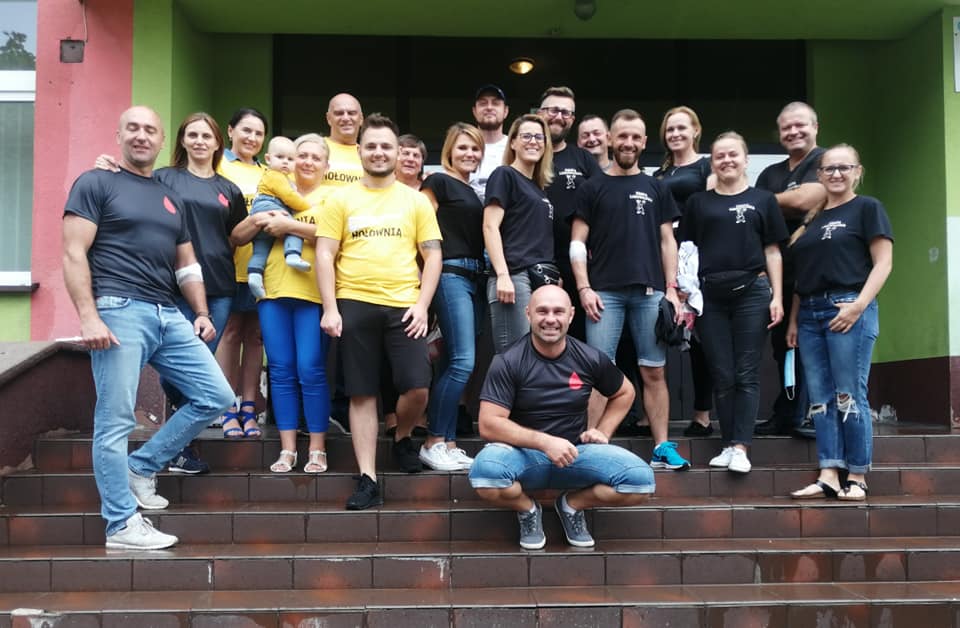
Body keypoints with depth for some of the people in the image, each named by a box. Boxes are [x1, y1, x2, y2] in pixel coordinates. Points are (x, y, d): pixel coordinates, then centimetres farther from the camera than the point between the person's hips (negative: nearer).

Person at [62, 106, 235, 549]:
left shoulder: (171, 199, 23)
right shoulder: (95, 184, 3)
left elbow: (186, 265, 25)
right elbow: (74, 254, -6)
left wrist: (201, 313, 12)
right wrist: (88, 316, -16)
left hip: (168, 316, 7)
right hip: (119, 312, -7)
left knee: (217, 397, 2)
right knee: (115, 422, -5)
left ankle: (141, 467, 14)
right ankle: (122, 526, 2)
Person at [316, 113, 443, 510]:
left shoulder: (416, 200, 10)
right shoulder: (341, 199, 8)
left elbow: (432, 255, 8)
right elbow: (325, 255, 4)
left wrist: (422, 305, -4)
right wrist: (330, 308, -5)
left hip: (403, 306, 0)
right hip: (354, 305, 0)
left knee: (417, 387, -8)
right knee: (362, 394, 3)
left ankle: (402, 438, 24)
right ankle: (368, 480, 9)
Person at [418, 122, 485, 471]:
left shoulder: (474, 192, 21)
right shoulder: (438, 182, -1)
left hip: (474, 278, 8)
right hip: (450, 275, -8)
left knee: (454, 364, 7)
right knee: (463, 361, -15)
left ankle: (449, 444, 10)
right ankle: (433, 443, -8)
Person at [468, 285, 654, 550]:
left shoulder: (590, 359, 0)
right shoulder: (508, 362, -10)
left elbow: (624, 393, 20)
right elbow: (489, 424, -17)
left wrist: (602, 431, 4)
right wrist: (545, 442, -25)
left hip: (575, 452, 3)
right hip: (523, 453, -2)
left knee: (641, 480, -22)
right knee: (485, 472, -37)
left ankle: (572, 503, 8)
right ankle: (527, 509, 0)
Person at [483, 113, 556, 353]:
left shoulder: (539, 187, 24)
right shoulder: (504, 176, 2)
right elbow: (490, 227, -8)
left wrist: (554, 278, 13)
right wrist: (502, 276, -18)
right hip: (515, 277, -8)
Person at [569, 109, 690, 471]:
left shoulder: (656, 189, 15)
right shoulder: (592, 188, 8)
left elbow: (667, 241, 13)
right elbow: (577, 243, 4)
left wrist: (671, 288, 3)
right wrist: (584, 288, -7)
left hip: (650, 292, 2)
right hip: (605, 292, -2)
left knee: (653, 371, 4)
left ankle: (662, 447, 9)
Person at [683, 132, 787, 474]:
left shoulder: (762, 200, 10)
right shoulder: (698, 202, 12)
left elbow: (772, 251, 9)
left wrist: (777, 296, 1)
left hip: (751, 291, -1)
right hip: (710, 294, 1)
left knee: (746, 374, -2)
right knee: (722, 375, 4)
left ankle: (740, 447, -2)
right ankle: (727, 445, 10)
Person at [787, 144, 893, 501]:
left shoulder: (867, 208, 3)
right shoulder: (812, 219, 19)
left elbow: (883, 262, -5)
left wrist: (860, 304, -17)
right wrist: (793, 320, 13)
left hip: (848, 309, -6)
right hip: (810, 313, 6)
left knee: (849, 396, -6)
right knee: (820, 399, 3)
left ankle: (857, 478, 3)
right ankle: (829, 476, 5)